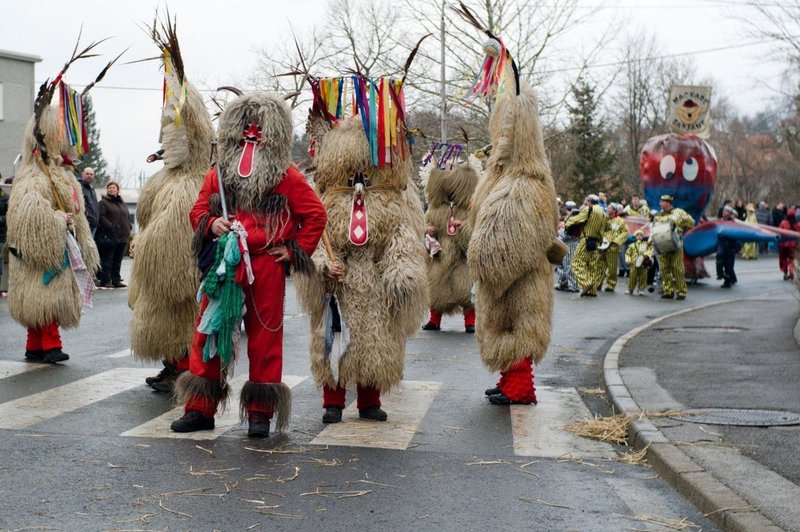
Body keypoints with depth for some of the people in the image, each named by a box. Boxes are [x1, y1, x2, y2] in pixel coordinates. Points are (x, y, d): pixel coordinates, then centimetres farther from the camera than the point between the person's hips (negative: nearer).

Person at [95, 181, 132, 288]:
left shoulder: (123, 204, 21)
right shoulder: (103, 202, 0)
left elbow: (128, 217, 22)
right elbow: (101, 217, -11)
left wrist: (128, 229, 7)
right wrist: (111, 227, -19)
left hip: (123, 236, 7)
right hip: (109, 236, -7)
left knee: (118, 261, 10)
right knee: (107, 260, -5)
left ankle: (116, 280, 15)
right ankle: (105, 281, -3)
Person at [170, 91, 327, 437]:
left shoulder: (286, 176, 2)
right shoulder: (217, 174, 11)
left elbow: (316, 214, 3)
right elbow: (198, 211, 15)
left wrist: (295, 249, -2)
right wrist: (211, 224, -7)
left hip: (267, 267, -3)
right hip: (223, 265, 3)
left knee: (264, 338, 3)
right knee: (208, 334, 4)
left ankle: (260, 412, 13)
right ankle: (200, 409, 14)